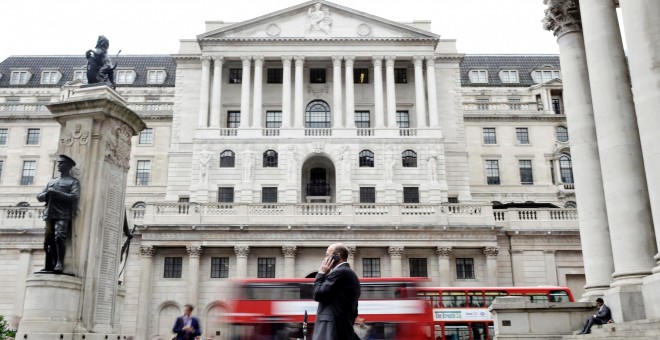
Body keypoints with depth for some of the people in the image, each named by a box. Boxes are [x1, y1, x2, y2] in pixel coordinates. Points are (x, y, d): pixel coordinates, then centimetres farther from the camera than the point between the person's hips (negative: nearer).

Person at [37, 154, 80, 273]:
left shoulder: (73, 181, 9)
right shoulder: (51, 181, 27)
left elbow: (74, 197, -8)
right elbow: (39, 197, 22)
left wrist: (56, 193, -10)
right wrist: (47, 194, -1)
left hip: (63, 215, -6)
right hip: (50, 214, 6)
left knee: (59, 237, -21)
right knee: (48, 240, -1)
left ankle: (59, 264, -21)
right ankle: (50, 265, 2)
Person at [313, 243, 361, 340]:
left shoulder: (339, 273, -10)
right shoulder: (351, 275, 21)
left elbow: (318, 294, -11)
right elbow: (353, 311, 23)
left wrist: (321, 273, 0)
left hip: (331, 331, -10)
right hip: (344, 331, 10)